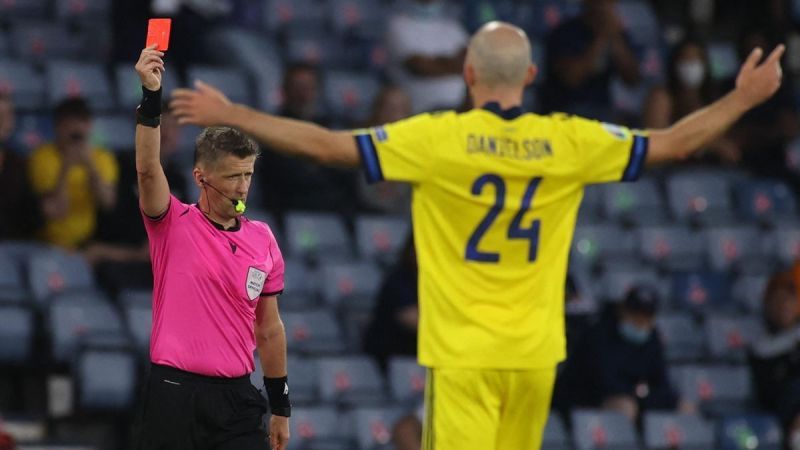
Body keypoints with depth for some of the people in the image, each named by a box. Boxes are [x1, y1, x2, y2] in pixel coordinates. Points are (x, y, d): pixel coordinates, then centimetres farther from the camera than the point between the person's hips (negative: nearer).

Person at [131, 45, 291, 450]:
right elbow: (148, 169, -20)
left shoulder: (263, 240, 10)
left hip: (236, 398, 3)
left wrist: (280, 407, 16)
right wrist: (151, 97, -32)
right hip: (172, 396, -3)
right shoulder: (173, 225, -1)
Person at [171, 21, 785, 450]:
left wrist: (230, 116, -3)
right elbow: (673, 144, 9)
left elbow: (327, 145, -11)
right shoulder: (567, 142, 0)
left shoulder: (440, 138, -9)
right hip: (536, 352, 4)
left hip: (463, 354, -4)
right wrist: (745, 97, 23)